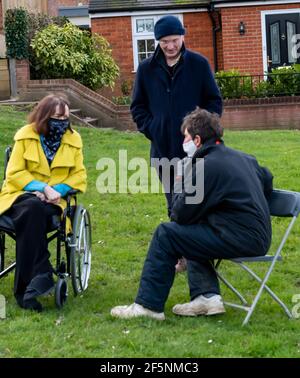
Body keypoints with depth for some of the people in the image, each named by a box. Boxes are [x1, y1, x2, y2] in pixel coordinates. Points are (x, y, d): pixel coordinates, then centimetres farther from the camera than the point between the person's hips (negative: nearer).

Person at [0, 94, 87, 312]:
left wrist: (58, 190, -11)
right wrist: (42, 188, -16)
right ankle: (41, 276, -39)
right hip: (20, 195, -1)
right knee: (33, 209, -38)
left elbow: (79, 176, 8)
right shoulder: (26, 136, 1)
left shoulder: (73, 140, 7)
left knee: (34, 213, -35)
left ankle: (25, 289, -36)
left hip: (52, 201, 1)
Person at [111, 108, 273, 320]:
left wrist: (181, 191, 10)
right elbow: (267, 180, 32)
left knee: (166, 234, -2)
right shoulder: (244, 158, 15)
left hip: (240, 239, -9)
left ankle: (148, 305, 3)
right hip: (260, 235, 9)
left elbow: (181, 215, -9)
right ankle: (207, 296, 14)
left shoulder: (206, 167, -13)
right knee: (190, 231, 27)